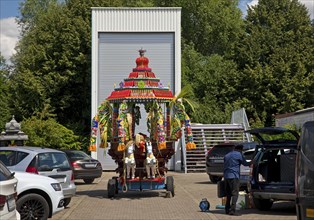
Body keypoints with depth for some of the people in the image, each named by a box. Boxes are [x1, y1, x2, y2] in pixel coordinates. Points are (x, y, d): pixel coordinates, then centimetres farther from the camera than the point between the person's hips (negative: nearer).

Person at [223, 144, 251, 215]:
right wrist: (250, 163, 26)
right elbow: (244, 163, 7)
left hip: (226, 176, 7)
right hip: (234, 176, -7)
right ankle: (232, 210, -16)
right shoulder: (238, 154, -2)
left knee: (228, 194, 15)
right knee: (235, 194, -7)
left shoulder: (227, 155, 18)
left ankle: (227, 209, 14)